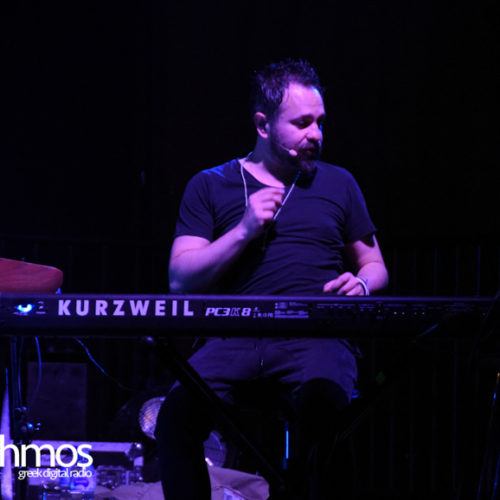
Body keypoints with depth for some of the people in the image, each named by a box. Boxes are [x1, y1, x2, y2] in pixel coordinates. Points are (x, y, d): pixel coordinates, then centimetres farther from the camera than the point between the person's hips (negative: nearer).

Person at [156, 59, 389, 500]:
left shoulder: (337, 183, 19)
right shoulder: (210, 186, 14)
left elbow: (374, 265, 25)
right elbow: (180, 281, 6)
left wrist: (361, 285, 0)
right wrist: (245, 229, -5)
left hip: (317, 336, 0)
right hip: (236, 337, 0)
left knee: (322, 399, -37)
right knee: (179, 410, -31)